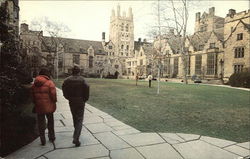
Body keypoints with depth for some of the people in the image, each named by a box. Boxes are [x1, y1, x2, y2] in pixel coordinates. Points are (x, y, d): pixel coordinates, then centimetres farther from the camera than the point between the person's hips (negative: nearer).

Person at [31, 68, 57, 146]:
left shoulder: (34, 84, 3)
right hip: (48, 106, -3)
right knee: (50, 121, 16)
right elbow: (53, 94, -15)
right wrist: (54, 102, 0)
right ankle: (51, 137, 27)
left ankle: (43, 140, 16)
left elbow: (33, 95, 9)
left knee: (41, 123, 11)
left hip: (38, 107, 3)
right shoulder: (50, 83, -12)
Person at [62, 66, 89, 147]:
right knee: (79, 120, 1)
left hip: (72, 102, 4)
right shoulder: (82, 80, -12)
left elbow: (64, 92, -2)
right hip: (80, 102, -3)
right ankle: (76, 138, -11)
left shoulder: (67, 80, -3)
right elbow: (86, 91, -14)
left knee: (75, 118, 22)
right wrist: (84, 99, 1)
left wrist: (70, 98, 11)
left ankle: (76, 134, 40)